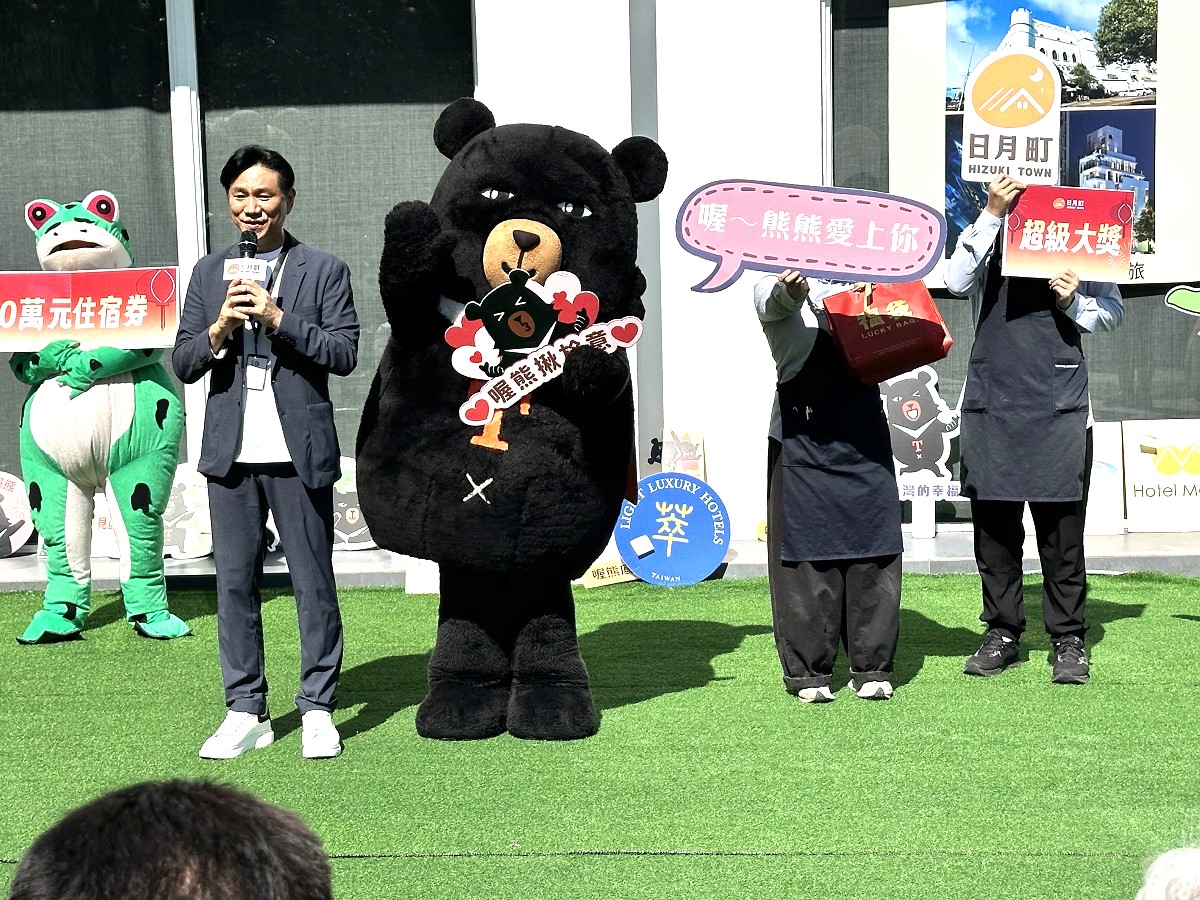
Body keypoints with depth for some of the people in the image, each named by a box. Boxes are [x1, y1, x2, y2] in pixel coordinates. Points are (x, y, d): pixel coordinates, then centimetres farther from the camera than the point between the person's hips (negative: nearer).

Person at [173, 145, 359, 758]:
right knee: (234, 583, 6)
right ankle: (246, 712, 15)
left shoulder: (324, 270, 3)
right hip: (231, 453, 3)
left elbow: (344, 353, -6)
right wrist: (219, 330, -10)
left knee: (314, 584, 2)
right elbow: (182, 364, 9)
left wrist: (279, 319, -16)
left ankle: (317, 709, 12)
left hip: (300, 453, -3)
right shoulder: (209, 273, 13)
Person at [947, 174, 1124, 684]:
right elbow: (957, 282, -10)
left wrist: (1074, 303, -10)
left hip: (1058, 403, -1)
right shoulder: (985, 237, 10)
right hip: (991, 401, 1)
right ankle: (1002, 634, 18)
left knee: (1061, 527, 0)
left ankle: (1068, 640, 10)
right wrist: (992, 213, -13)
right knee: (993, 526, 7)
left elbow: (1113, 312, 10)